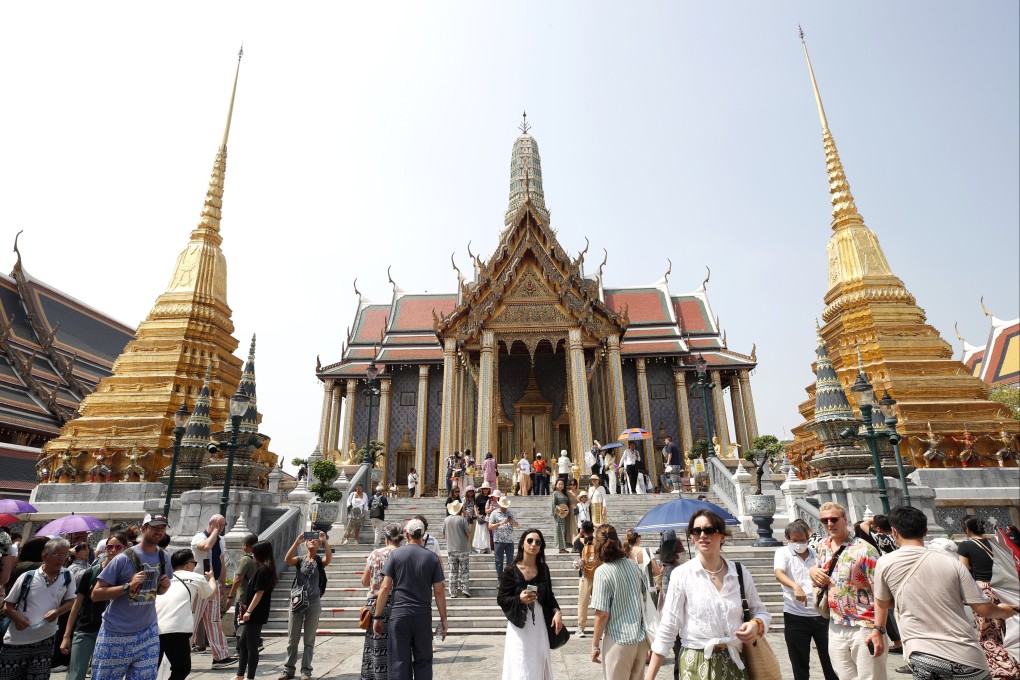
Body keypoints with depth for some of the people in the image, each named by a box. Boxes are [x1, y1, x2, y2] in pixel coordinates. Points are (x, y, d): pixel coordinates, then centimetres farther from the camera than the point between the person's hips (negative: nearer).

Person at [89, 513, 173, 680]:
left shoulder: (164, 558, 1)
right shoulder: (124, 558, -15)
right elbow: (95, 594, -12)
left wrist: (165, 587, -7)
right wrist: (128, 586, -25)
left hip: (147, 633, 4)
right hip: (116, 634, -3)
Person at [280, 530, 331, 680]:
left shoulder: (320, 561, 1)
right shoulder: (299, 560, 3)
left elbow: (329, 558, -23)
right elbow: (287, 559, -18)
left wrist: (325, 541, -33)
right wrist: (297, 541, -28)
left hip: (313, 603, -1)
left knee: (309, 639, 7)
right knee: (292, 638, 10)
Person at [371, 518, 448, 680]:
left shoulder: (395, 554, -1)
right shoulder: (432, 557, 0)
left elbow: (385, 587, -4)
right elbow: (439, 591, -1)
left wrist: (377, 616, 3)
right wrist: (443, 619, 6)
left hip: (398, 614, -1)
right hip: (423, 616, 1)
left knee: (399, 662, 8)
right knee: (423, 662, 13)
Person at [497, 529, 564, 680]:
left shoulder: (543, 568, 1)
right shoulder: (511, 570, -11)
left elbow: (549, 595, 11)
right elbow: (501, 598, -7)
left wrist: (557, 611, -6)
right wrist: (519, 599, -23)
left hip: (540, 624, 4)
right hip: (520, 626, -4)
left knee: (539, 665, 11)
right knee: (522, 668, -1)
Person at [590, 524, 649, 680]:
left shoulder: (602, 572, -17)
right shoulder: (633, 565, 0)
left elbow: (602, 614, -16)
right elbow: (645, 598, 12)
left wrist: (595, 644, -5)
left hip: (619, 640, -6)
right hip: (641, 638, 6)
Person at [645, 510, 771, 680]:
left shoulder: (740, 572, -2)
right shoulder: (681, 574, -11)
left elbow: (761, 612, 11)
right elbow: (667, 629, -9)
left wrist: (756, 625, -13)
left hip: (735, 663, 3)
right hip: (696, 666, -2)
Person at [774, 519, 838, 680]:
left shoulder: (816, 553, 7)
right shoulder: (782, 553, -2)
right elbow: (779, 574, -21)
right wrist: (795, 586, -39)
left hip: (821, 613, 2)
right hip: (795, 616, -2)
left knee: (830, 660, 11)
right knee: (799, 664, 9)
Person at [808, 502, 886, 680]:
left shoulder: (864, 550, -12)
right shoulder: (821, 548, 7)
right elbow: (818, 581, 19)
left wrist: (879, 629, -19)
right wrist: (812, 572, -4)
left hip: (864, 627, -5)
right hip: (836, 627, 6)